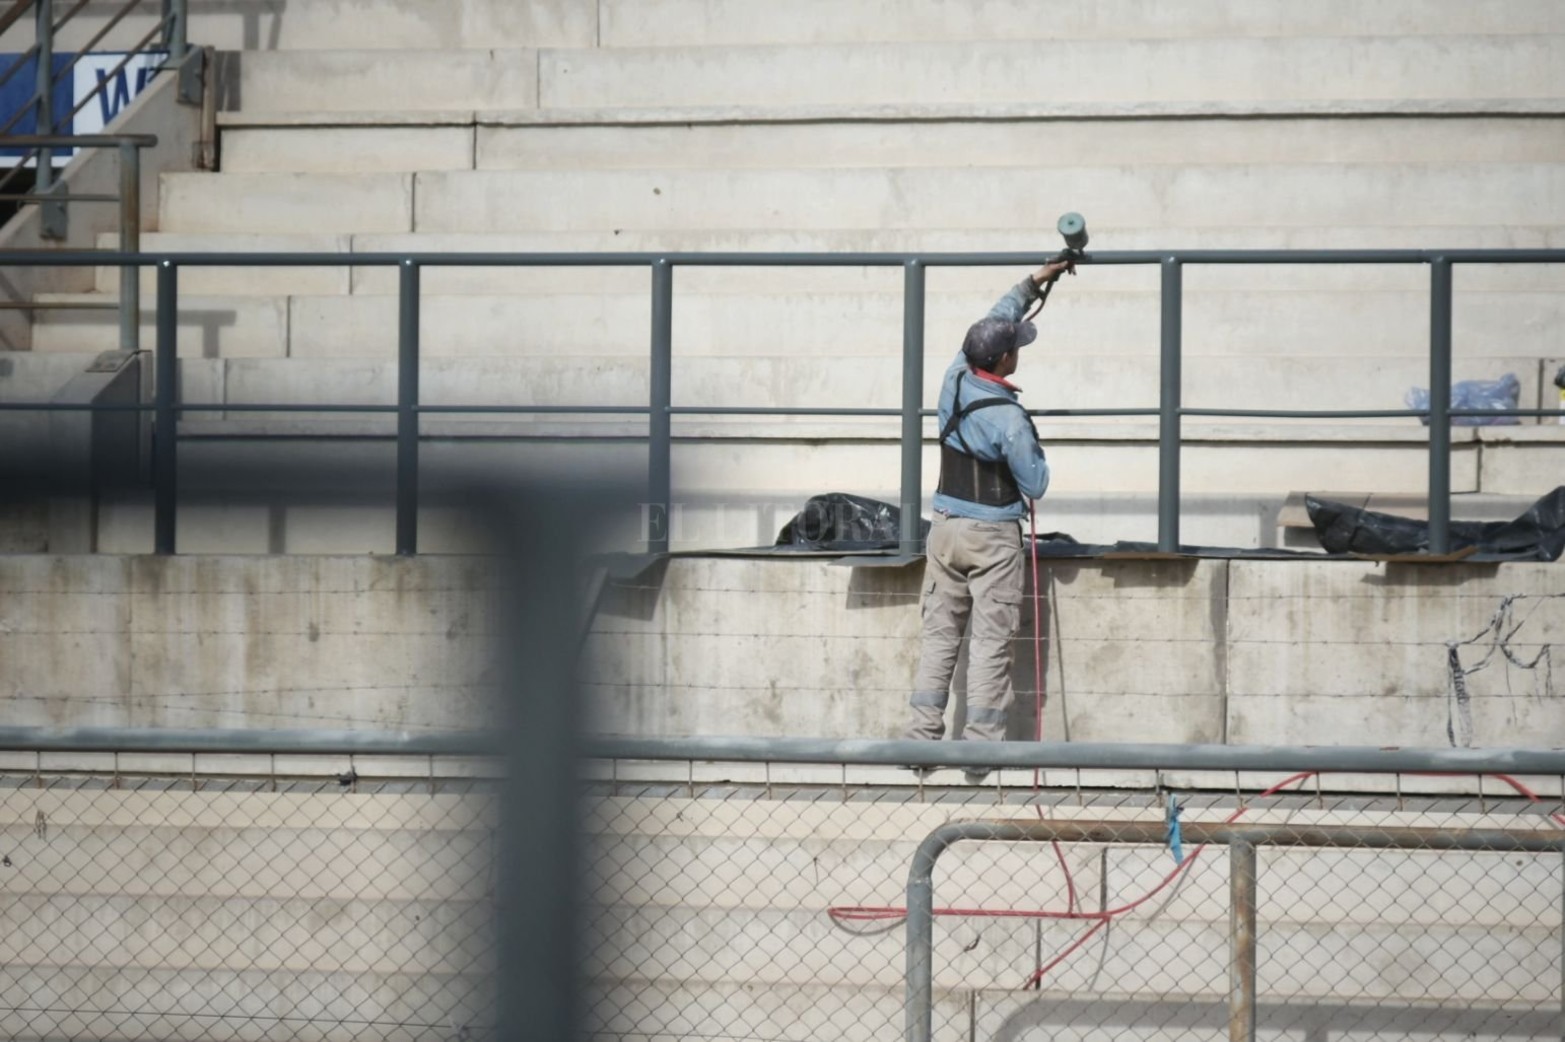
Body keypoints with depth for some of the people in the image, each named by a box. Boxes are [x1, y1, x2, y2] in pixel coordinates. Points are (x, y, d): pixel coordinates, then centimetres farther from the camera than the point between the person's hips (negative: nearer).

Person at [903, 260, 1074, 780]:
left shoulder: (954, 382, -3)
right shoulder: (1009, 418, -20)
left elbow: (992, 324, 14)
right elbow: (1035, 484, -10)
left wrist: (1033, 283, 20)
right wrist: (1035, 448, 9)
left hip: (946, 527, 6)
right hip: (992, 537, -6)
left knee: (940, 631, 10)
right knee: (990, 641, -1)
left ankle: (923, 732, 7)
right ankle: (980, 744, -2)